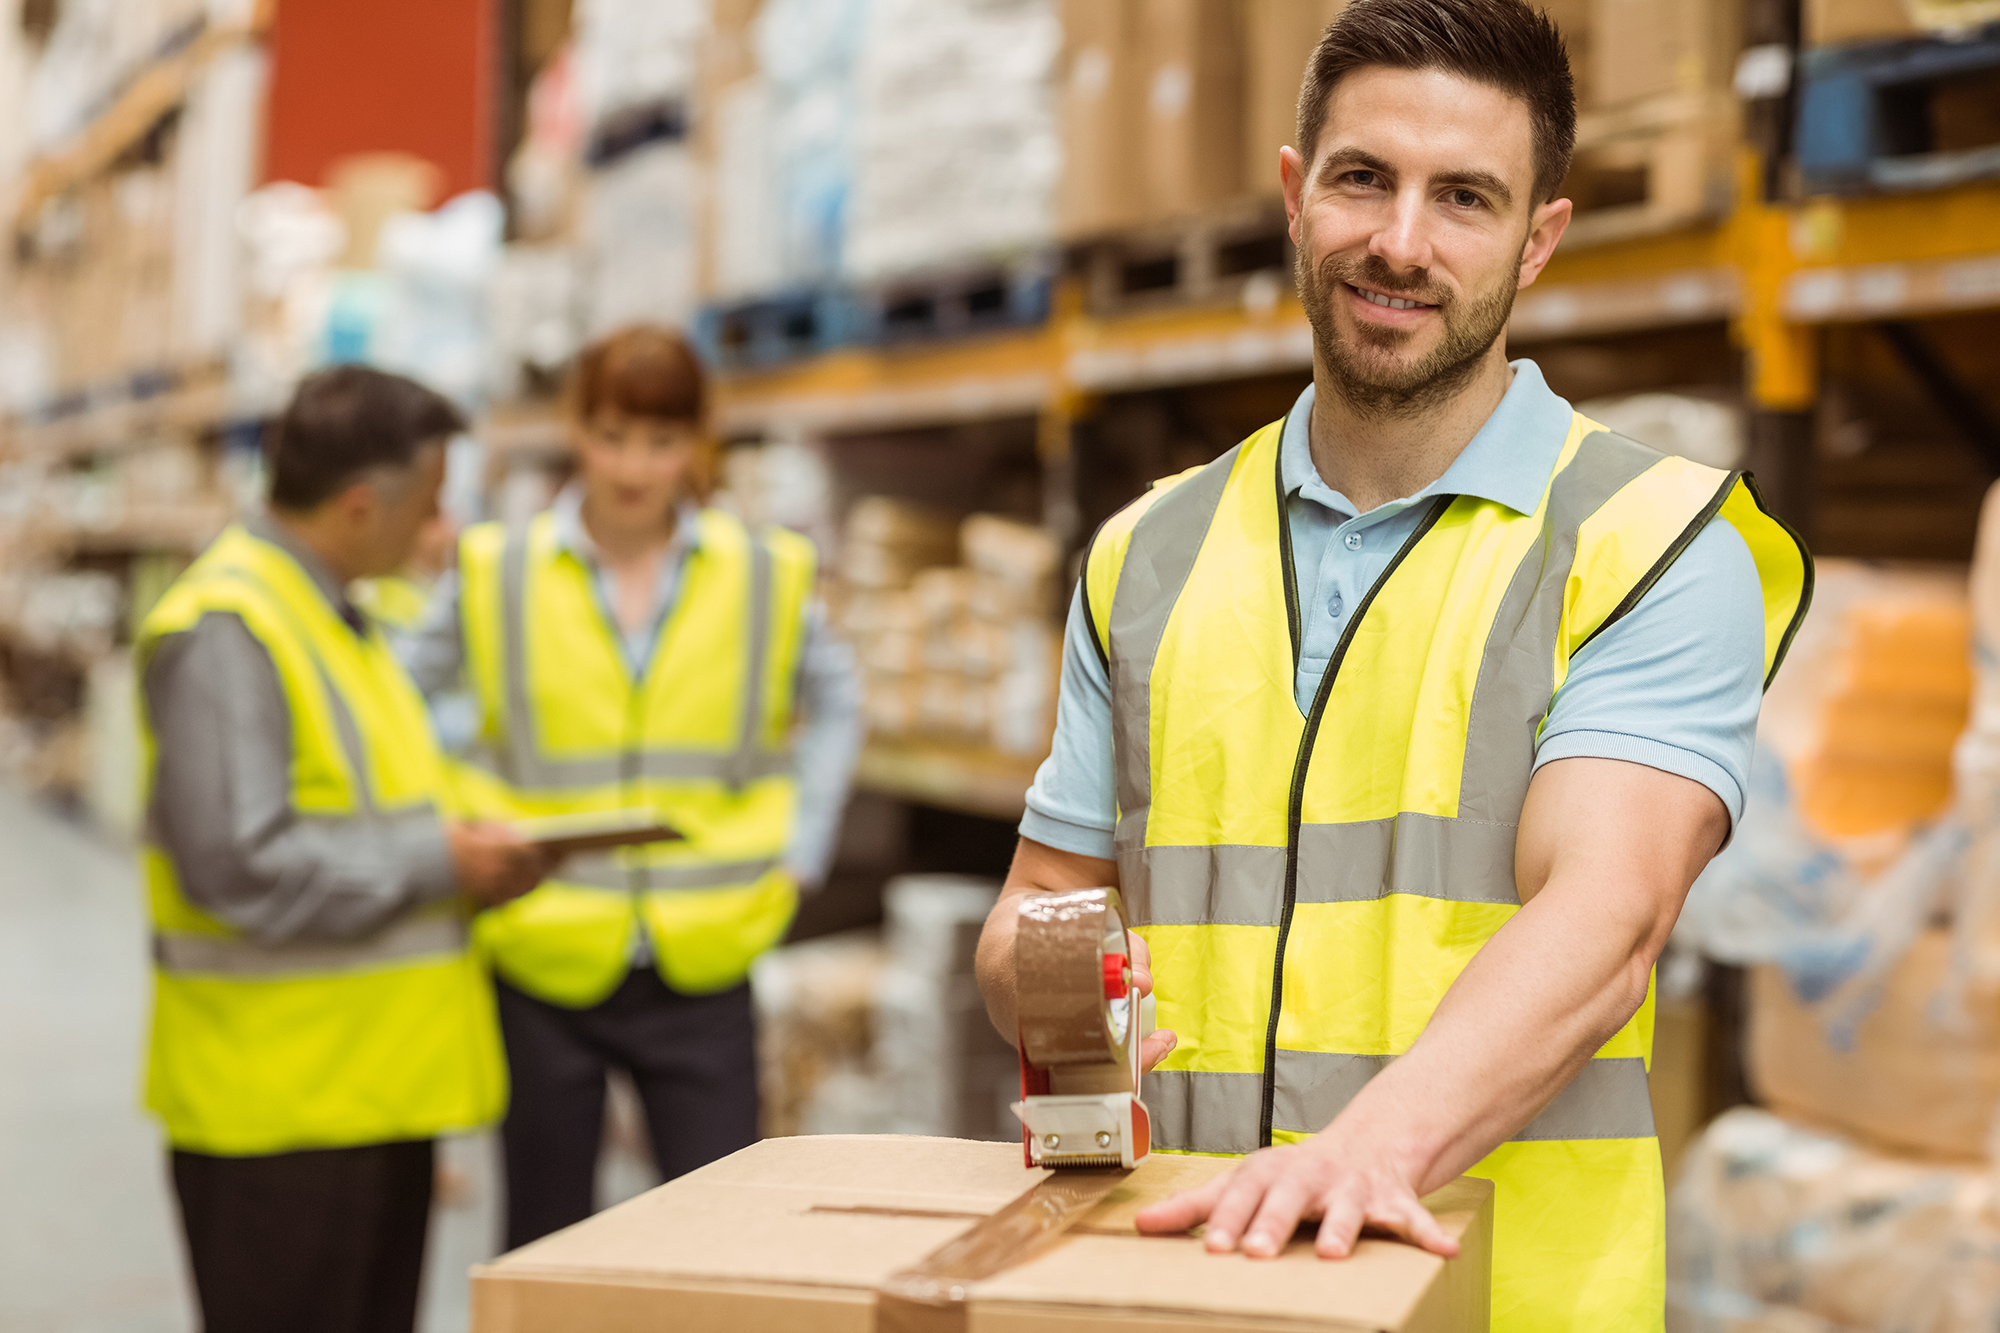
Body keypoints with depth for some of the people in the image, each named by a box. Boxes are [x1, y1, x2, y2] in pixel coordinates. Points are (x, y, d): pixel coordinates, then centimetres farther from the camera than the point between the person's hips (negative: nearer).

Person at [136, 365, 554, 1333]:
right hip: (278, 1101, -10)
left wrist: (465, 855, 6)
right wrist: (438, 862, -17)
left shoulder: (334, 616, 15)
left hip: (376, 1088, 10)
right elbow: (239, 868, -24)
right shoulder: (223, 629, -18)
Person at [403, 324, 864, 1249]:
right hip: (543, 964, 0)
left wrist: (799, 851, 7)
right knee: (544, 1250, 11)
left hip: (699, 967, 0)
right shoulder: (495, 573, -1)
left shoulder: (765, 573, 2)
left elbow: (832, 704, 17)